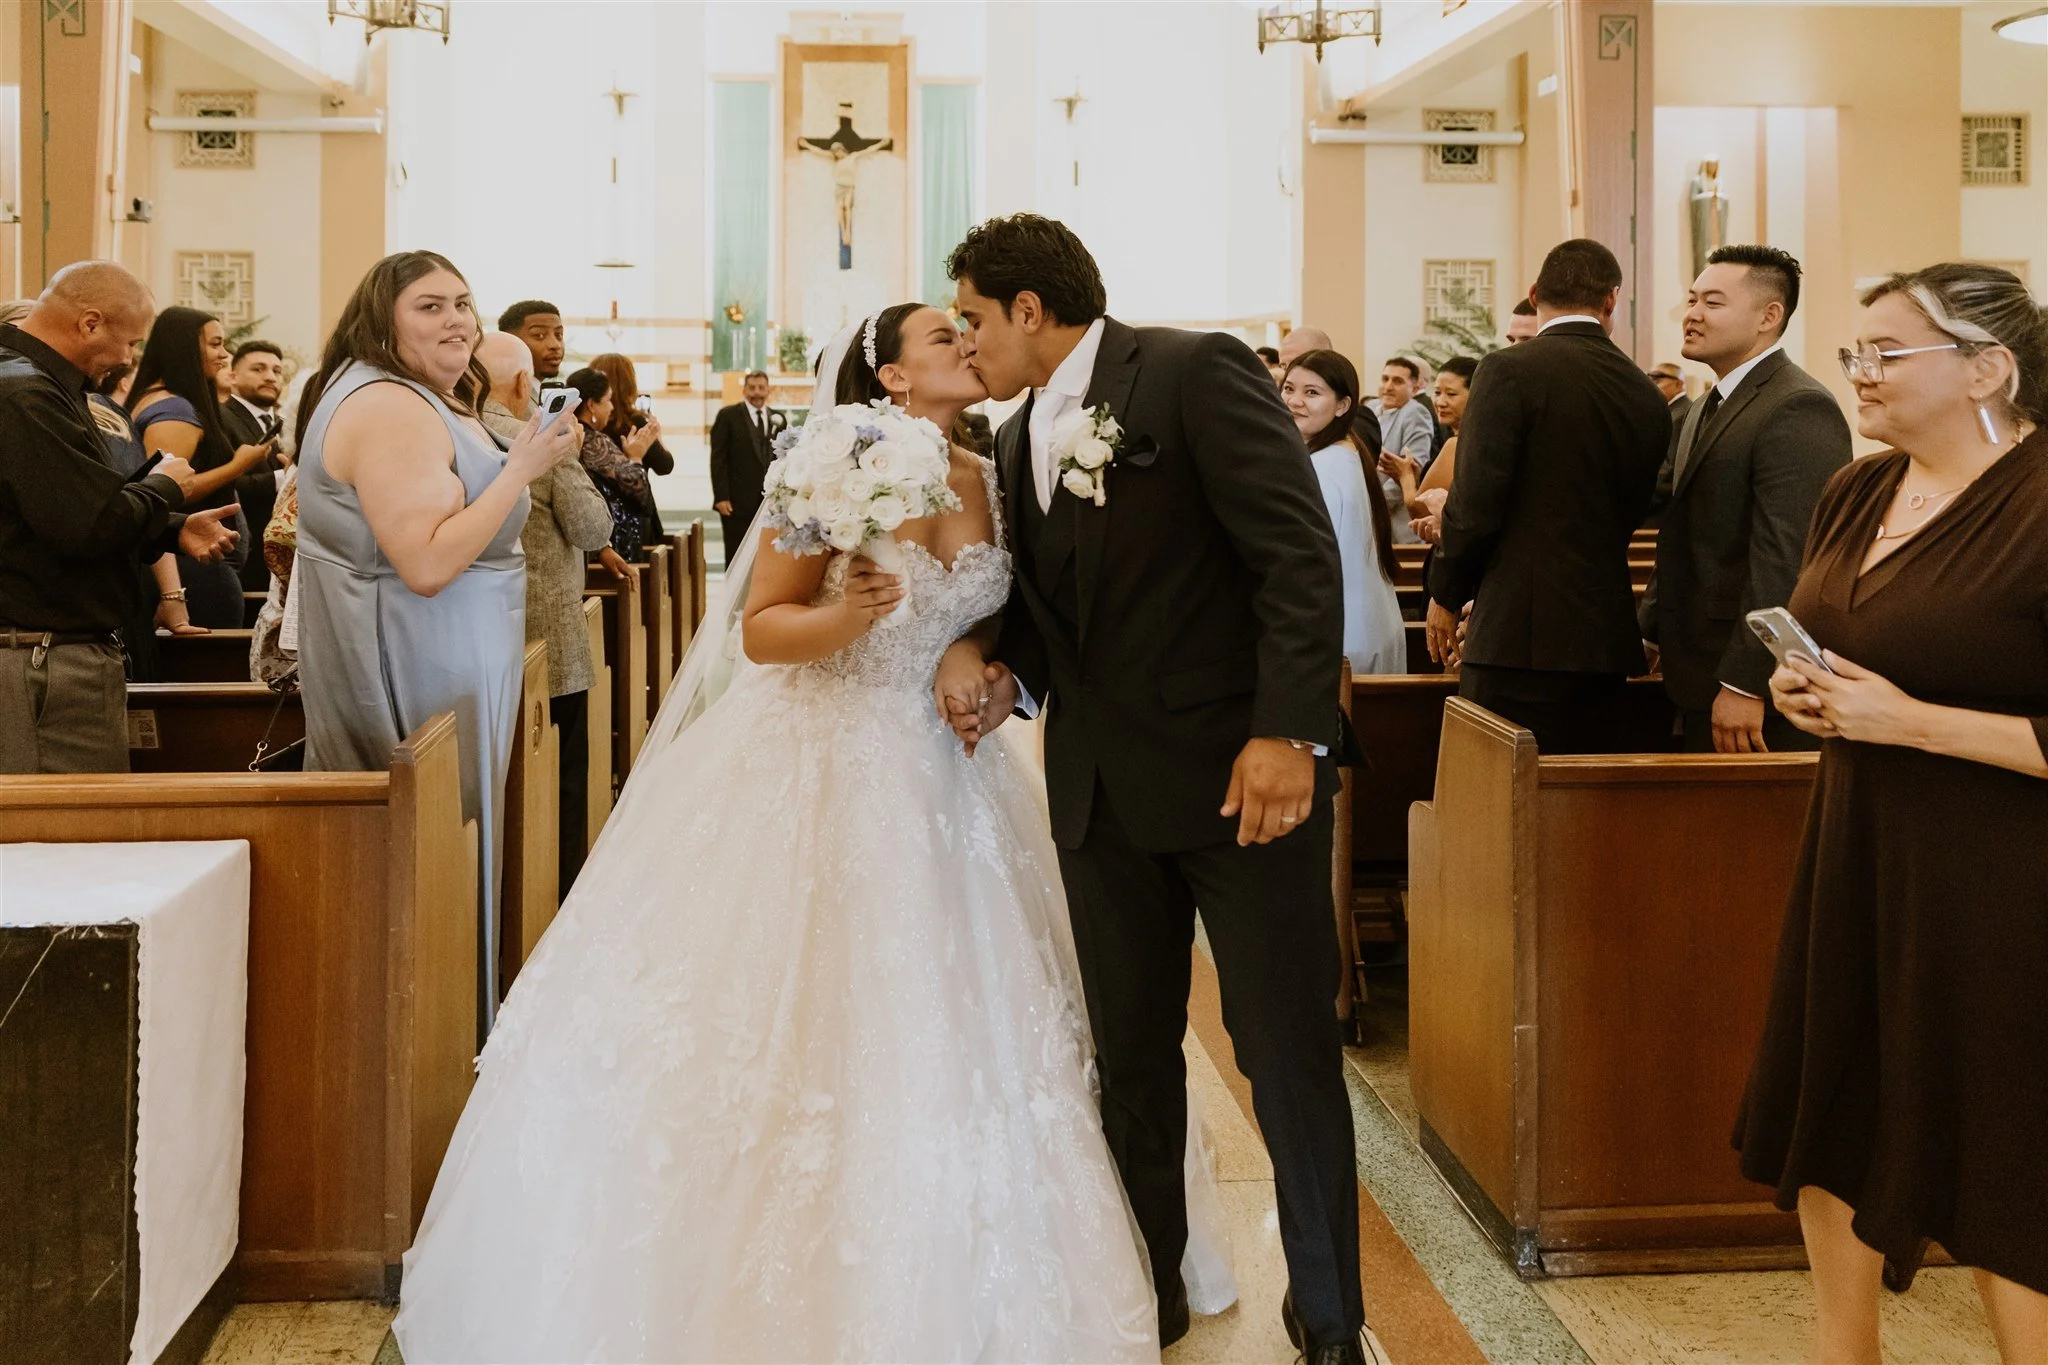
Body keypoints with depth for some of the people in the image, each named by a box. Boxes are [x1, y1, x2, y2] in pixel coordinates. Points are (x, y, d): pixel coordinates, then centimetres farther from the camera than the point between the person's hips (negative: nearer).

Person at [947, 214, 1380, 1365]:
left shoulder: (1199, 373, -9)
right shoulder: (1017, 443, 14)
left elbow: (1299, 551, -16)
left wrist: (1289, 731, -23)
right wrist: (1007, 677, -1)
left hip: (1245, 779, -7)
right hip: (1100, 791, 7)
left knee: (1291, 1053, 1)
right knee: (1128, 1056, 14)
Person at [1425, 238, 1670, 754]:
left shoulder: (1509, 370, -8)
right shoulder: (1647, 396, 8)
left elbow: (1475, 503, -12)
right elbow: (1629, 513, 15)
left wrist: (1446, 594, 3)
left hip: (1518, 636, -6)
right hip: (1605, 636, 6)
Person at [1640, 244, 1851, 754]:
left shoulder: (1800, 410, -16)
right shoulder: (1713, 406, 17)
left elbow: (1786, 559, -23)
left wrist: (1745, 684, -24)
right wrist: (1650, 632, 18)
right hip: (1699, 683, 9)